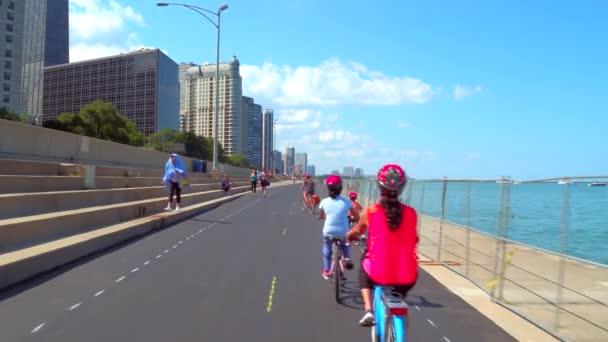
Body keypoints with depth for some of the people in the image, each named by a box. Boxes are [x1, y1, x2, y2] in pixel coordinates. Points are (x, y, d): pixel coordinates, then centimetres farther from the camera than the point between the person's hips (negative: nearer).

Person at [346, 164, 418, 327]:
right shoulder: (411, 213, -2)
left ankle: (368, 310, 16)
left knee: (364, 270, 32)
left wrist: (349, 235, 38)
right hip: (407, 277, 2)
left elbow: (355, 233, 15)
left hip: (378, 274, -1)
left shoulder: (369, 212, -5)